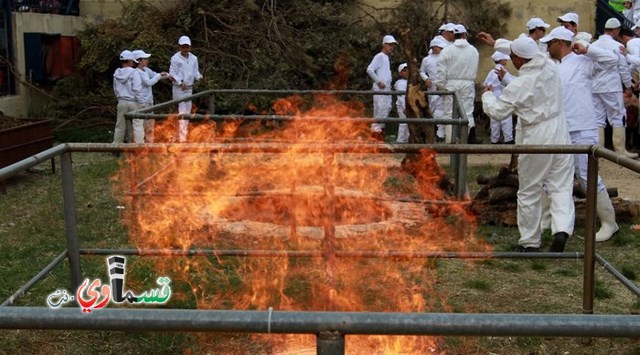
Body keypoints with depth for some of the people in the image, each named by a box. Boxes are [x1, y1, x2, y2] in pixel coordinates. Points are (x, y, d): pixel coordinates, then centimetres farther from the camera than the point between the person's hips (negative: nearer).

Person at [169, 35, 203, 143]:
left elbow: (196, 72, 12)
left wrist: (199, 77, -11)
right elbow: (172, 73, -8)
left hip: (189, 88, 6)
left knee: (187, 112, 10)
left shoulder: (194, 58, 9)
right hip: (179, 89, -6)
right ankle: (182, 137, -11)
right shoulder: (175, 58, -6)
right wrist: (180, 83, -22)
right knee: (182, 112, -11)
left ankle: (184, 136, 19)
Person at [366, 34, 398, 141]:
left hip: (387, 87, 9)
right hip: (380, 88, -9)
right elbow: (369, 69, -19)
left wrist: (389, 84, 12)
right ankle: (376, 130, -6)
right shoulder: (379, 56, -9)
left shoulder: (387, 57, 19)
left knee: (387, 107, 10)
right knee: (380, 107, -10)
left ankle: (380, 128, 18)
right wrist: (378, 82, -18)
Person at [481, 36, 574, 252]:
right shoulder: (550, 68, 1)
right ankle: (562, 229, -12)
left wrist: (487, 95, 10)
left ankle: (530, 242, 17)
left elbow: (498, 111, -9)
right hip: (559, 134, 6)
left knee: (529, 192, 8)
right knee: (561, 186, 7)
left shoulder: (520, 85, -18)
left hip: (536, 140, -5)